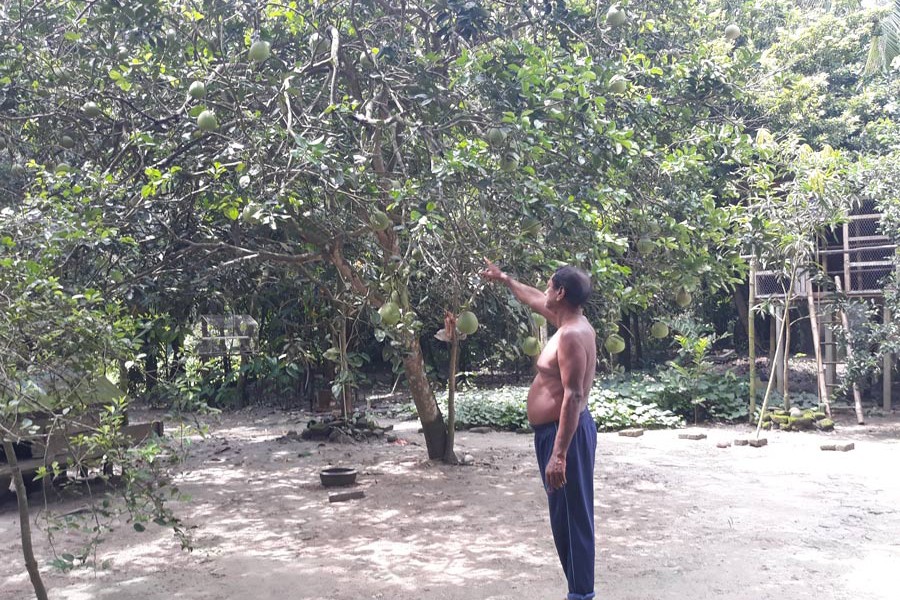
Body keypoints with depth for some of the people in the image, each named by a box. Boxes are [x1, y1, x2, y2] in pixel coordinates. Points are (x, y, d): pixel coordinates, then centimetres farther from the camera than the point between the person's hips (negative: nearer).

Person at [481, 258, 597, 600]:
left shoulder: (572, 335, -21)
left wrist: (558, 454, -31)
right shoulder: (570, 322, 10)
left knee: (570, 517, -4)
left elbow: (573, 396, -27)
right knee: (567, 517, 15)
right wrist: (505, 280, 44)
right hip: (558, 431, 11)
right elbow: (535, 301, 31)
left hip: (564, 434, -11)